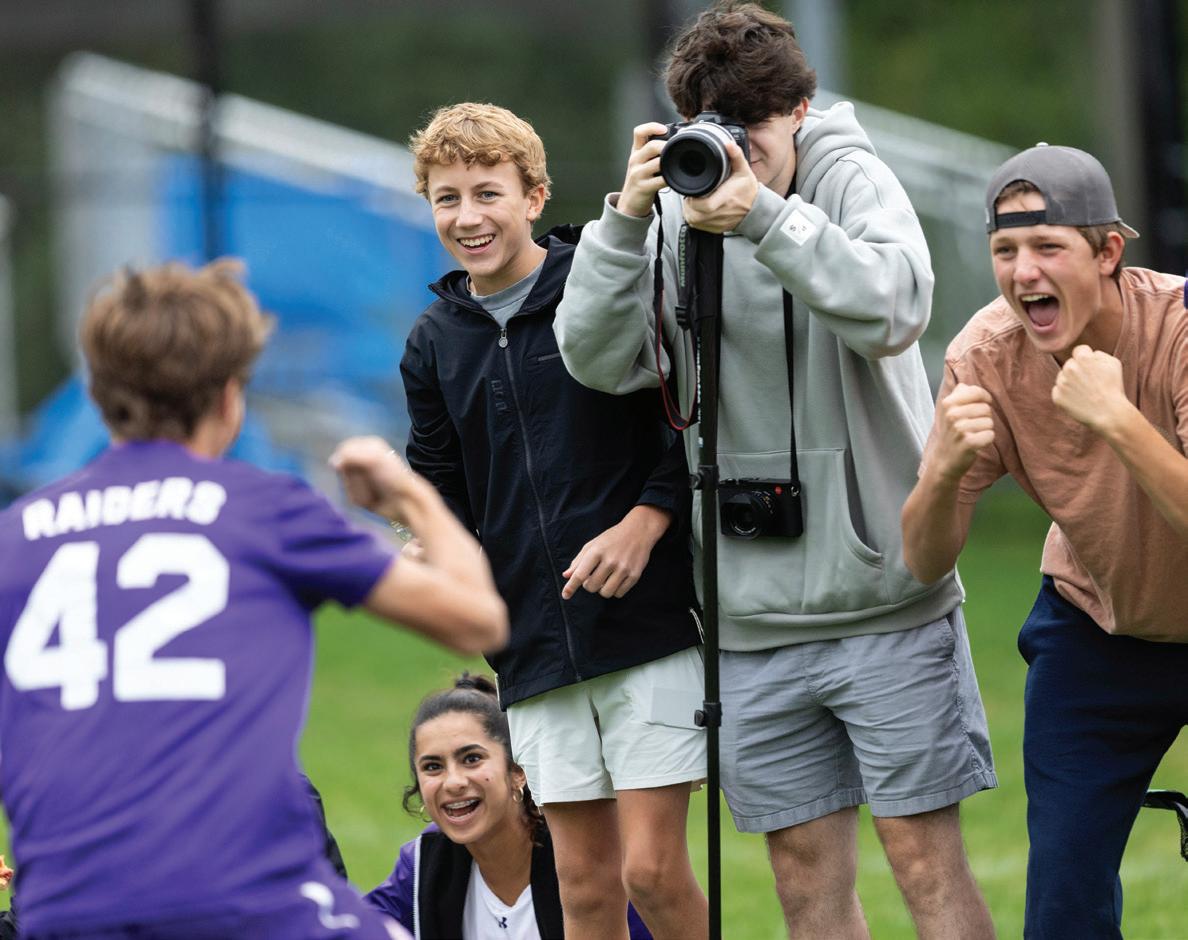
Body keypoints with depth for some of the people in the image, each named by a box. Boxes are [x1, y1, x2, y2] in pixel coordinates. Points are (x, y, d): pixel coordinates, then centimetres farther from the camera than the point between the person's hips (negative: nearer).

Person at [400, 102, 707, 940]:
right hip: (535, 645, 5)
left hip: (650, 626, -4)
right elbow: (445, 496, 17)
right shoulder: (434, 343, 11)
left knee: (652, 869, -9)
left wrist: (644, 523, -15)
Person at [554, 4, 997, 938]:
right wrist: (626, 221, -18)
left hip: (885, 589, -3)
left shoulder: (851, 180, -3)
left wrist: (765, 218, -29)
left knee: (925, 854, -3)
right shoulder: (675, 213, 3)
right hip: (753, 611, 3)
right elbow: (598, 360, -6)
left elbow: (894, 309, -21)